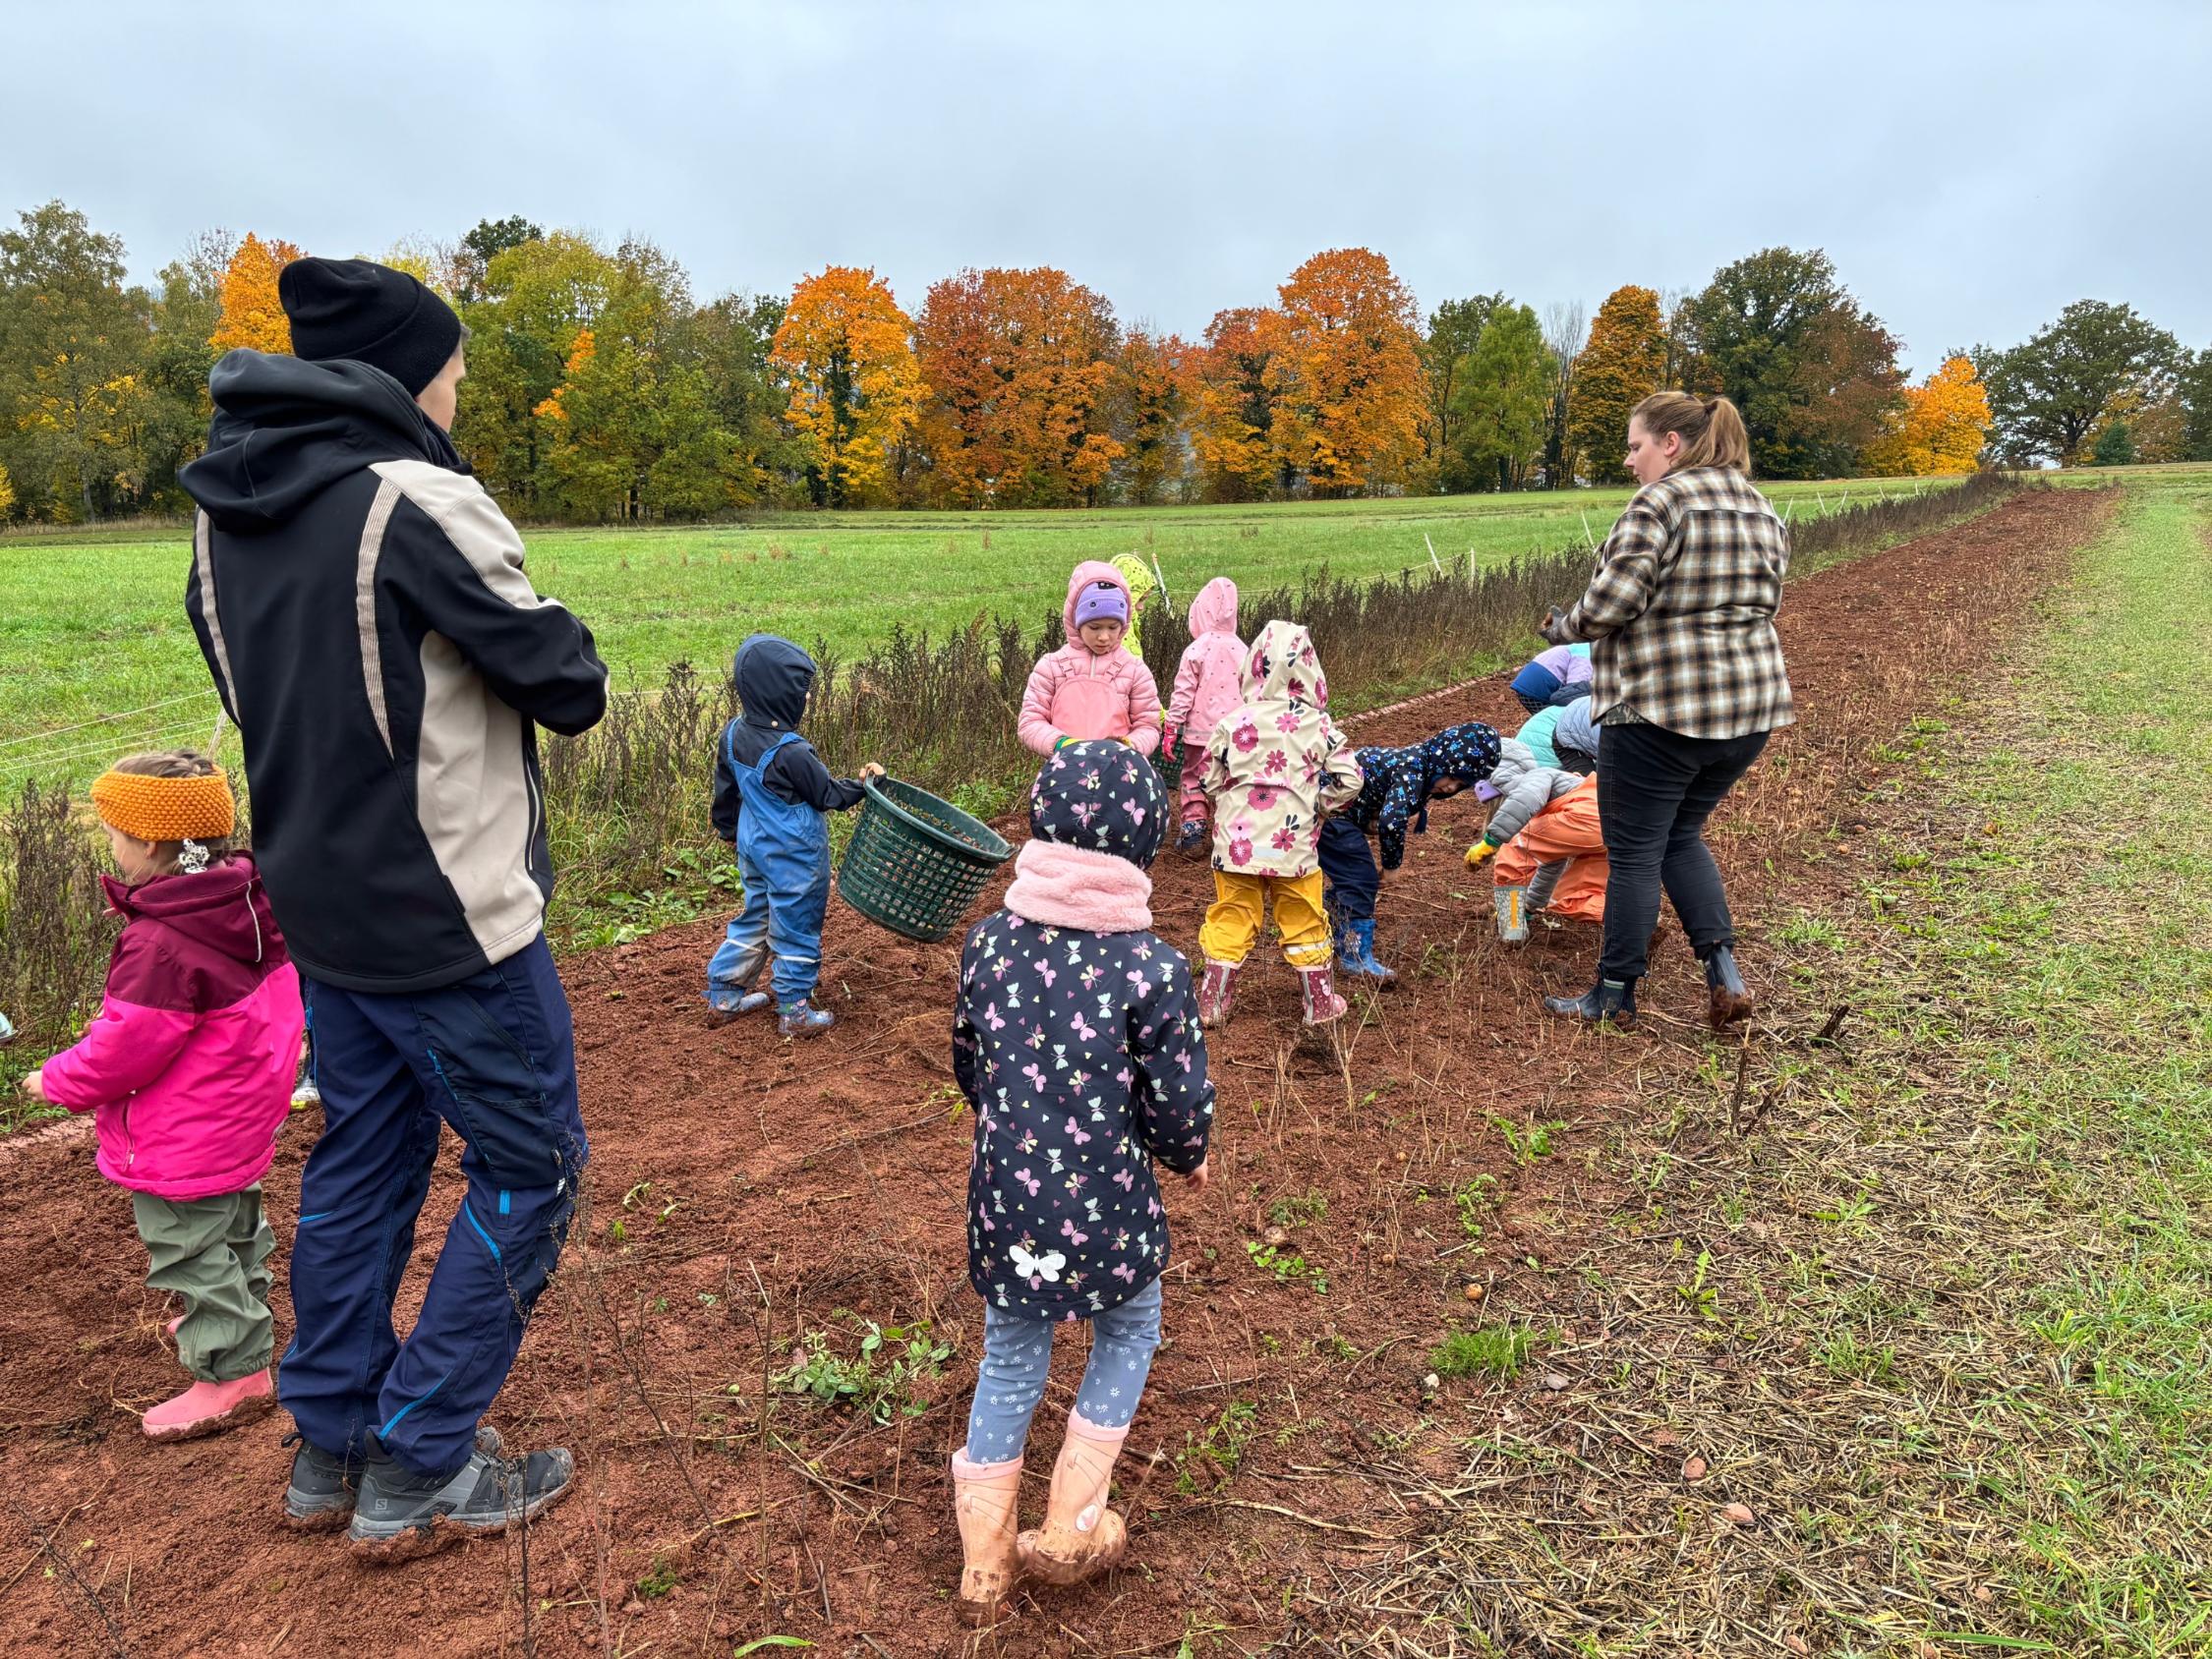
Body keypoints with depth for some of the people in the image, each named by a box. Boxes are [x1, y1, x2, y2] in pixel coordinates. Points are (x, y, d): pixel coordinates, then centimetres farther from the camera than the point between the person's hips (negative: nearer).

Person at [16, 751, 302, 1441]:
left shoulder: (160, 945, -31)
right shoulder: (247, 904, -5)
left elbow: (123, 1047, -23)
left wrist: (58, 1081, -6)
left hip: (183, 1140, -10)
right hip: (240, 1119, 10)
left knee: (190, 1249, 6)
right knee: (233, 1226, 29)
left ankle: (234, 1371, 17)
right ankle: (238, 1319, 51)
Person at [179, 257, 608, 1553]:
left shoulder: (226, 508, 6)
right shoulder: (419, 500, -19)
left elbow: (250, 688, 15)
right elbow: (567, 684, -17)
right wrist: (574, 665, 3)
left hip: (321, 903, 8)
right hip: (450, 915, -8)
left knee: (366, 1154, 20)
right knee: (531, 1167, 7)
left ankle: (331, 1449, 33)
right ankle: (419, 1473, 16)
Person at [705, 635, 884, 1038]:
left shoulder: (733, 735, -5)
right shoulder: (791, 753, -28)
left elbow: (725, 790, 9)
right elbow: (828, 794, -15)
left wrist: (728, 829, 23)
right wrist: (861, 784, -1)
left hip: (755, 848, 8)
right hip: (794, 858, -7)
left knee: (755, 917, 22)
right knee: (796, 929, 8)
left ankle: (723, 997, 31)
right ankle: (795, 1012, 21)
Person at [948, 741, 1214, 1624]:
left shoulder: (990, 940, -6)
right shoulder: (1151, 967, -19)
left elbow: (968, 1064, 6)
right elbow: (1179, 1104, -13)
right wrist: (1191, 1157, 10)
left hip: (1005, 1201, 4)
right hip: (1107, 1206, -3)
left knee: (1009, 1365, 22)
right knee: (1126, 1337, 26)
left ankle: (984, 1567, 35)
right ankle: (1070, 1530, 32)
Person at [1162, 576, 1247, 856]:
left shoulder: (1196, 650, -11)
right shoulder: (1241, 650, 0)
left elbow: (1182, 694, -10)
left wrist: (1171, 729, -3)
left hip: (1200, 729, -3)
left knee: (1193, 778, 11)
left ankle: (1192, 828, 8)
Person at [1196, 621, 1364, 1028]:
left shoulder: (1233, 721, -7)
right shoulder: (1317, 725, -5)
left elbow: (1211, 780, 0)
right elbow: (1348, 779, -4)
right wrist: (1316, 805, 11)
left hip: (1237, 839, 0)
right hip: (1294, 843, 0)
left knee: (1231, 919, 11)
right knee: (1304, 922, 14)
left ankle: (1213, 1003, 17)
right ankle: (1320, 1003, 25)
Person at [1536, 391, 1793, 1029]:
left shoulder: (1660, 501, -13)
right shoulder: (1762, 511, 13)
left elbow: (1612, 603, -20)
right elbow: (1763, 604, 17)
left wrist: (1564, 626, -1)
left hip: (1661, 707, -8)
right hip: (1752, 702, 8)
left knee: (1634, 851, 5)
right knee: (1681, 835, 23)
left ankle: (1615, 996, 16)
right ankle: (1723, 971, 13)